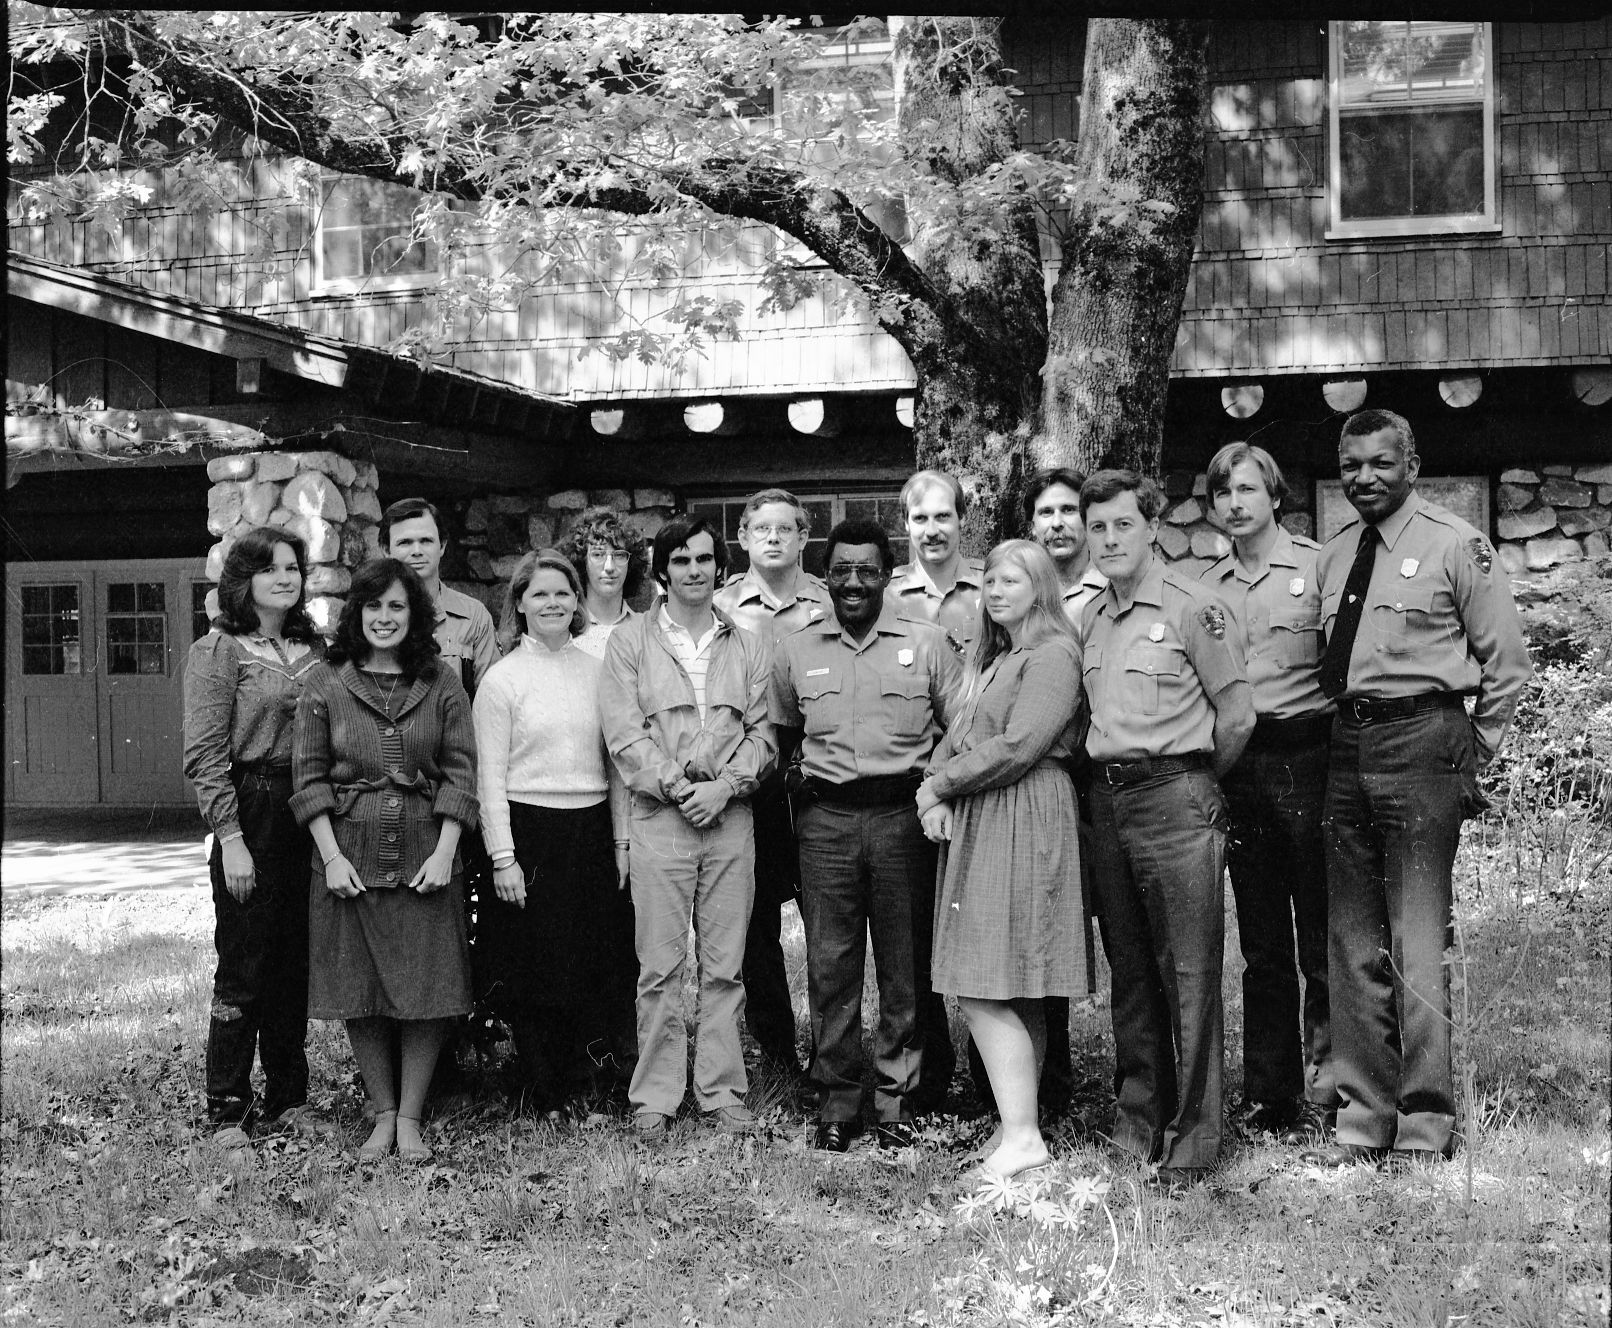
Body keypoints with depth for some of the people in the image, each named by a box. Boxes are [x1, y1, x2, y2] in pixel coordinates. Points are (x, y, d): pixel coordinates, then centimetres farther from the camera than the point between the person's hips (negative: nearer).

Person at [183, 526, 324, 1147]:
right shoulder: (218, 652, -4)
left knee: (296, 963, 10)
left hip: (311, 817, 5)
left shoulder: (315, 649, 12)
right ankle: (227, 1108, 9)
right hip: (252, 814, -5)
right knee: (243, 967, -1)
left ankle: (286, 1098, 21)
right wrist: (231, 838, -15)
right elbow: (205, 757, -9)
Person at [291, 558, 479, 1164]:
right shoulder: (326, 684, 3)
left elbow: (461, 769, 2)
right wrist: (332, 856, -8)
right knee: (359, 992, 4)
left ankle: (410, 1118, 12)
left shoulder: (441, 683, 5)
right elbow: (309, 776, 2)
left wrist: (444, 851, -8)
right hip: (348, 852, 0)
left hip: (425, 853, 0)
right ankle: (382, 1114, 17)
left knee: (428, 988, 1)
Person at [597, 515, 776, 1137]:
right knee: (660, 967, -1)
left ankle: (721, 1092, 12)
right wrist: (678, 787, -11)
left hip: (731, 815, 2)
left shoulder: (746, 646, 13)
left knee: (724, 966, 5)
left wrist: (724, 786, -9)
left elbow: (760, 732, 7)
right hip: (660, 814, -2)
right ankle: (655, 1097, 6)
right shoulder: (629, 641, 5)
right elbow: (624, 734, -3)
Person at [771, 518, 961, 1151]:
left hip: (903, 816, -1)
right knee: (830, 967, 3)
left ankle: (896, 1097, 14)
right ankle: (836, 1101, 12)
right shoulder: (796, 650, 9)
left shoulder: (926, 644, 2)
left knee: (904, 967, 3)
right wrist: (789, 791, 10)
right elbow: (779, 736, 20)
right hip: (826, 819, 1)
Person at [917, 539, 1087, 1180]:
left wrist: (941, 786, -9)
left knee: (982, 989, -12)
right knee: (1015, 995, 9)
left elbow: (1017, 747, -17)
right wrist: (934, 791, -2)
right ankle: (1019, 1124, 13)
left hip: (1022, 824, -9)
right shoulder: (993, 659, 22)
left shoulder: (1053, 656, -8)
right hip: (974, 826, 9)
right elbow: (955, 736, 16)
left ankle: (1022, 1135, -10)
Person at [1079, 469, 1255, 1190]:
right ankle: (1135, 1125, 20)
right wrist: (1109, 772, 15)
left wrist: (1193, 779, 6)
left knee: (1189, 974, -5)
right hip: (1107, 799, 7)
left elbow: (1236, 712, -4)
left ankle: (1192, 1141, 0)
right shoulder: (1090, 618, 14)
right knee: (1128, 971, 11)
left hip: (1177, 797, -7)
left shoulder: (1191, 606, -6)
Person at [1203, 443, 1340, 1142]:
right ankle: (1267, 1095, 16)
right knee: (1262, 947, 9)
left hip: (1308, 758, -4)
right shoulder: (1205, 588, 12)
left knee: (1321, 944, -2)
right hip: (1236, 765, 4)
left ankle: (1322, 1093, 5)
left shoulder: (1316, 567, -1)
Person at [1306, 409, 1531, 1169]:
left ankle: (1424, 1126, 3)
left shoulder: (1454, 546, -3)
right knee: (1353, 943, 9)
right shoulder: (1332, 556, 13)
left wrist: (1475, 751, 1)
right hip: (1348, 746, 6)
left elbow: (1507, 662, 0)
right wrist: (1339, 729, 11)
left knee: (1415, 943, -7)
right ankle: (1363, 1118, 18)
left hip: (1422, 742, -6)